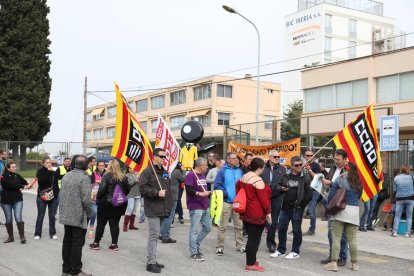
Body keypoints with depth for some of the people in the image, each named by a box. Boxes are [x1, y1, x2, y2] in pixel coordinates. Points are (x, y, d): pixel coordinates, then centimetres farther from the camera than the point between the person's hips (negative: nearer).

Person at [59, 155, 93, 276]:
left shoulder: (66, 175, 8)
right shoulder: (84, 177, -16)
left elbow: (61, 194, 14)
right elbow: (86, 199, -21)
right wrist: (89, 213, -7)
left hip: (65, 215, 8)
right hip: (78, 216, -7)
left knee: (67, 242, 14)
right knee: (77, 243, 0)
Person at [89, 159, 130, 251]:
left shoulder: (106, 176, -12)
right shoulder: (123, 178, 1)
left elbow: (102, 189, -17)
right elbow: (127, 190, 8)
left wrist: (97, 199, -4)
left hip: (106, 203, -3)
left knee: (101, 223, 7)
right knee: (115, 224, 8)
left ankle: (96, 243, 15)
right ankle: (114, 244, 8)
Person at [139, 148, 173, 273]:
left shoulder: (165, 173, 18)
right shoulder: (147, 172, -8)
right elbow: (143, 188, -16)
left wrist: (169, 205, 19)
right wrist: (157, 193, -23)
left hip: (162, 210, 8)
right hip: (153, 210, -8)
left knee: (155, 235, 14)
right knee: (153, 235, -9)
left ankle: (152, 260, 21)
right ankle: (151, 263, -5)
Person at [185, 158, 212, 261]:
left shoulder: (203, 175, 16)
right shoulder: (191, 175, -12)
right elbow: (188, 189, -22)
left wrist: (210, 192, 11)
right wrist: (200, 193, -31)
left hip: (205, 207, 9)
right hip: (195, 207, -9)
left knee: (207, 227, 13)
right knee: (194, 230, -2)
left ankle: (196, 245, 29)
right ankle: (194, 253, 5)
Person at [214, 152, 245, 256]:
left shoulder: (239, 171, 9)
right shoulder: (222, 171, -5)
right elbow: (217, 185, -8)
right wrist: (226, 193, -18)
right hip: (226, 202, -5)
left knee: (238, 225, 12)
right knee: (223, 226, -2)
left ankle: (240, 246, 22)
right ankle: (220, 247, 6)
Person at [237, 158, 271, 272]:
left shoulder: (243, 177, 8)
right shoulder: (258, 180, -18)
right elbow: (263, 199, -17)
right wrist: (268, 212, -10)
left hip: (246, 213, 9)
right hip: (257, 214, -8)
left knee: (251, 237, 17)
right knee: (254, 239, -1)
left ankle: (251, 261, 25)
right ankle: (251, 264, 5)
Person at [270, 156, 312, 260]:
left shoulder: (305, 177, -5)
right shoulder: (286, 175, 7)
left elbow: (309, 193, -9)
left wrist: (302, 204, -10)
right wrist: (282, 189, -6)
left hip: (297, 208, -4)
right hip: (285, 206, 5)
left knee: (296, 230, 4)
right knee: (282, 228, 9)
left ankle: (295, 252, 15)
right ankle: (281, 250, 23)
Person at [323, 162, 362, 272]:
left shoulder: (339, 179, -1)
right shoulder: (358, 183, 9)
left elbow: (331, 195, -1)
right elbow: (358, 196, 13)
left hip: (340, 209, -4)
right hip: (354, 210, 4)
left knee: (336, 238, -2)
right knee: (352, 239, 9)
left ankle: (334, 263, -5)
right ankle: (354, 264, 15)